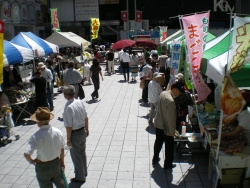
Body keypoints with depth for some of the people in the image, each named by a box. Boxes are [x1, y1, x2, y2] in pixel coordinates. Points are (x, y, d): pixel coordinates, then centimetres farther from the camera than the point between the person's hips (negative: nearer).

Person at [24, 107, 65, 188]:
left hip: (43, 166, -4)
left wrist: (31, 161, -9)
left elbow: (26, 154, -30)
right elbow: (62, 149, -2)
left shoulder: (36, 137, -26)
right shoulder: (58, 132, -13)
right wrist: (62, 161, 13)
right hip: (56, 163, 4)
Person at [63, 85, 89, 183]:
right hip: (82, 131, 7)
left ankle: (80, 177, 27)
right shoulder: (80, 102, -5)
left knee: (76, 156, 11)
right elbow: (86, 117, 5)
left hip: (75, 134, -7)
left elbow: (69, 126, -23)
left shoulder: (68, 107, -26)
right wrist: (86, 129, 18)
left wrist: (68, 139, -13)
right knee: (82, 153, 23)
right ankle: (84, 173, 41)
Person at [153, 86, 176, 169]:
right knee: (169, 145, 13)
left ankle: (155, 159, 43)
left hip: (158, 124, 8)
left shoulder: (163, 93, -6)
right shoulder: (171, 101, -31)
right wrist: (172, 131, -14)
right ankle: (168, 164, 28)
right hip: (166, 127, -7)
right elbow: (170, 118, -25)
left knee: (158, 141, 25)